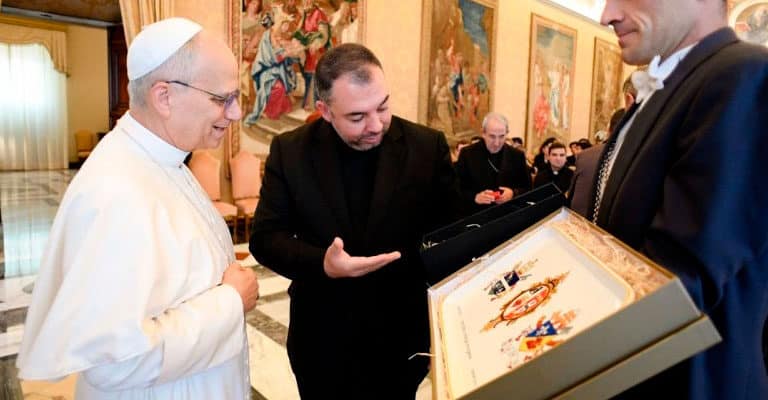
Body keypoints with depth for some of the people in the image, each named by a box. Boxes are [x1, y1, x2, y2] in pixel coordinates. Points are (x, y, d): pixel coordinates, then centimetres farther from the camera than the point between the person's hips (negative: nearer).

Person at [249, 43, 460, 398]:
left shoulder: (428, 147, -10)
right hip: (320, 340, 1)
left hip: (402, 337, 0)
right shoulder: (290, 151, -8)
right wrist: (322, 264, -25)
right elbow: (265, 238, -7)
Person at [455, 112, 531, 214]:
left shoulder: (517, 156, 4)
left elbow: (527, 188, 9)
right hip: (475, 215, -4)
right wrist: (475, 198, -18)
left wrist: (513, 193, -11)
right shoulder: (467, 154, -2)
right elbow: (456, 189, -2)